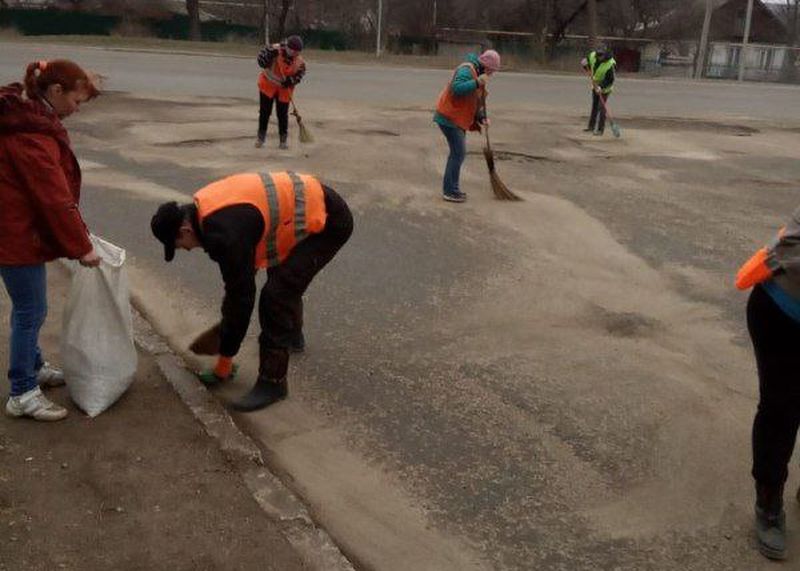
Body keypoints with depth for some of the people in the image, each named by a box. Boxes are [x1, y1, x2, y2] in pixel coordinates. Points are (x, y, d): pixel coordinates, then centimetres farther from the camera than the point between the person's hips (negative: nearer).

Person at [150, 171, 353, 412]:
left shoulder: (225, 232, -26)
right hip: (314, 204, 10)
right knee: (284, 276, 29)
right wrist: (229, 320, 25)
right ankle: (292, 334, 53)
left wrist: (224, 361, -8)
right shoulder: (207, 207, 4)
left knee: (276, 296, -12)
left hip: (327, 220, -10)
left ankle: (272, 381, -1)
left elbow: (241, 295, -20)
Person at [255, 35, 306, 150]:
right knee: (264, 112, 4)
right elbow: (261, 62, -25)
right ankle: (261, 136, 20)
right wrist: (270, 52, -40)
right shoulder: (275, 50, -22)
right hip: (267, 85, -2)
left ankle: (284, 138, 21)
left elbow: (299, 75, -2)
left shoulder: (299, 62, -11)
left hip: (284, 89, 2)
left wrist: (291, 80, -22)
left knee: (282, 114, 5)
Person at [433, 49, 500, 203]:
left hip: (457, 118, 10)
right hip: (449, 117, -10)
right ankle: (450, 191, -5)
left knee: (458, 152, 14)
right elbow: (457, 88, -33)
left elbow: (476, 101, 16)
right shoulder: (466, 70, -16)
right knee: (459, 153, -10)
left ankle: (450, 188, 22)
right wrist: (477, 83, -36)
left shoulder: (477, 74, 14)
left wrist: (481, 118, 2)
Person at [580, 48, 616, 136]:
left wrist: (601, 87, -38)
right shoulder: (593, 55, -15)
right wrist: (585, 63, -17)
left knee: (601, 107, -10)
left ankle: (600, 130, -6)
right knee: (594, 106, 15)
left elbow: (610, 80, -27)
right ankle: (591, 126, 26)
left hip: (605, 87, -6)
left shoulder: (610, 65, -31)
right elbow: (586, 60, 6)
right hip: (595, 85, 6)